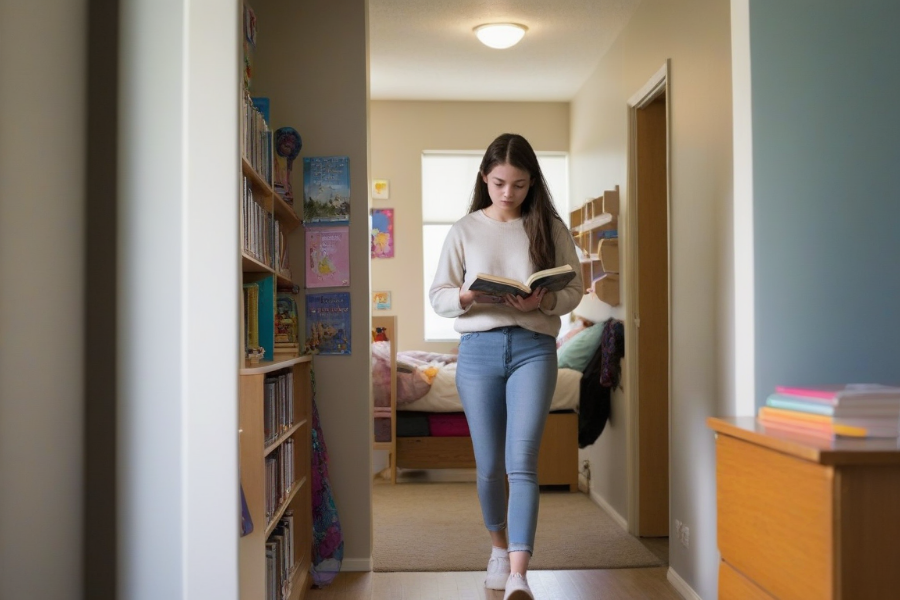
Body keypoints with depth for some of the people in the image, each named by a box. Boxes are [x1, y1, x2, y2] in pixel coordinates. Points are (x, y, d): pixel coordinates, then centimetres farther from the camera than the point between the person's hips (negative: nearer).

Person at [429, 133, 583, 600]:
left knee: (522, 462, -13)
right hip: (478, 348, 1)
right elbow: (437, 294, 6)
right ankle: (499, 547, 33)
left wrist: (543, 302, -15)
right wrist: (464, 298, -16)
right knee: (489, 464, 9)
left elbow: (574, 290, 6)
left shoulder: (550, 227, 6)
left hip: (533, 347, -1)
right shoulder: (465, 230, 7)